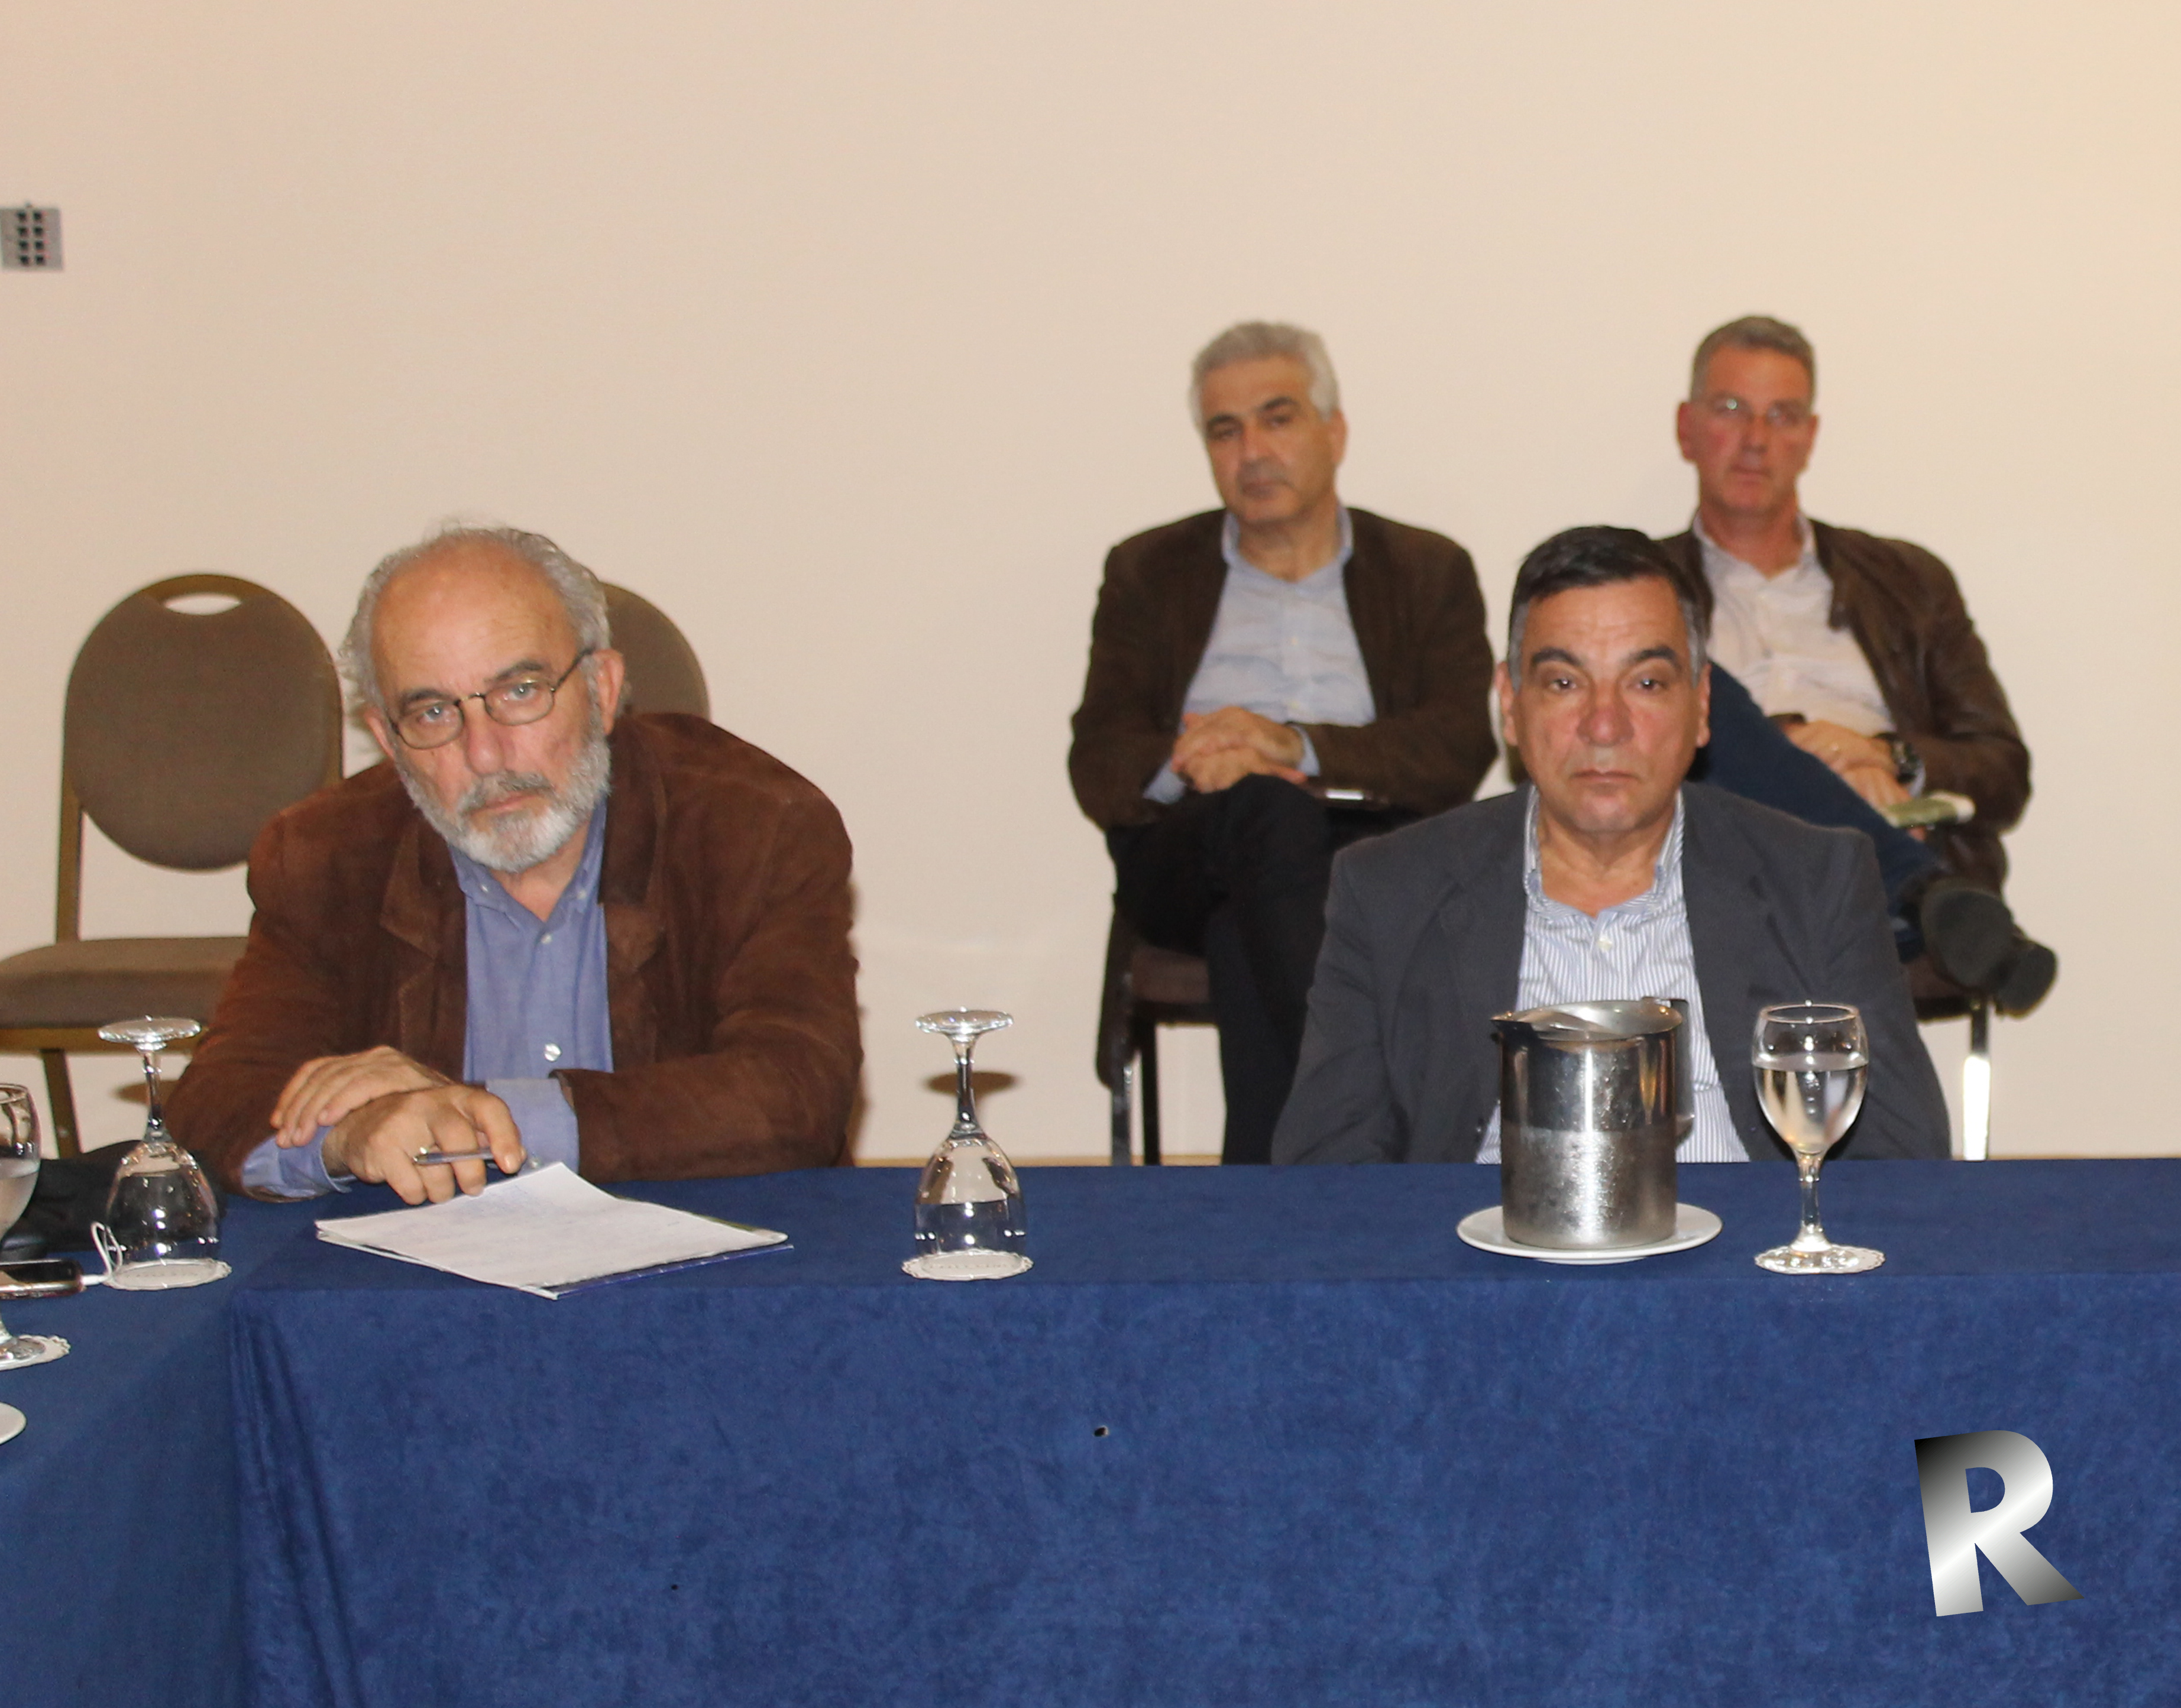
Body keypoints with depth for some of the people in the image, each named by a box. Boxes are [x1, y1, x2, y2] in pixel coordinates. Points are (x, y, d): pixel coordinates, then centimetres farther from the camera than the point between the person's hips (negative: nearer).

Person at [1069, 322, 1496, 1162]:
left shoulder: (1429, 572, 17)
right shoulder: (1148, 573, 19)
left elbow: (1458, 752, 0)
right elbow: (1100, 769, 7)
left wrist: (1296, 747, -16)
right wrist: (1185, 763, -18)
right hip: (1189, 863, 1)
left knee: (1248, 936, -36)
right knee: (1271, 811, -36)